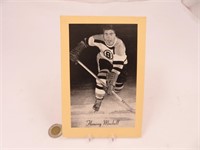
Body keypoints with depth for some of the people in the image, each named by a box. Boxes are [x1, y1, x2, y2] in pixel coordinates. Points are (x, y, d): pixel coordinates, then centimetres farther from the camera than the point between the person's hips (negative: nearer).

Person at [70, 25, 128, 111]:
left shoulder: (119, 45, -38)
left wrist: (111, 84, -45)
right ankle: (98, 101, -7)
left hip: (119, 62, -1)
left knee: (117, 88, -6)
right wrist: (75, 52, -17)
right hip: (104, 59, 1)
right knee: (102, 77, -25)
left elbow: (117, 67, -42)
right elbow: (86, 41, -11)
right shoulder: (99, 39, -29)